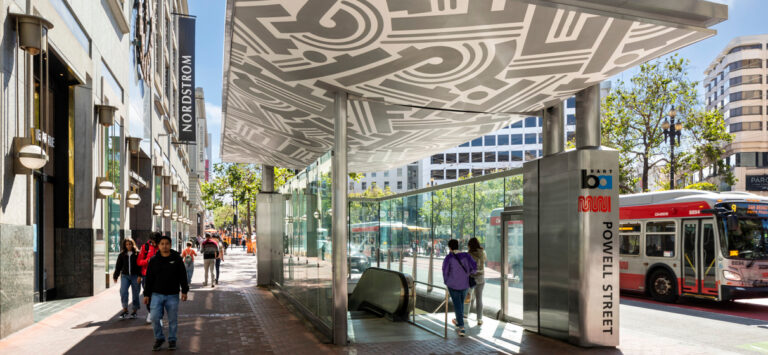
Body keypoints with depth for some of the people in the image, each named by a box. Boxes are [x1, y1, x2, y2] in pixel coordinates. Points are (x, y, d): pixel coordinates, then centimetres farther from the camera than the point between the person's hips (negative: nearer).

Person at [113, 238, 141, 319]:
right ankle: (125, 310, -5)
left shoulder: (137, 253, -1)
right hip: (125, 276, 2)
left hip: (135, 276, -2)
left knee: (135, 294, 3)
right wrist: (115, 276, 13)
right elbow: (118, 266, 14)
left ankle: (134, 311, 16)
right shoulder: (122, 254, 9)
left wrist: (139, 275, -13)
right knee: (123, 291, -15)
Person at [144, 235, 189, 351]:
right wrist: (146, 294, 5)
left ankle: (172, 340, 22)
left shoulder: (177, 259, 0)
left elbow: (182, 276, 2)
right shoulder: (153, 260, 3)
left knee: (173, 319, 6)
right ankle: (159, 338, 15)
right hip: (157, 294, 1)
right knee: (155, 318, -6)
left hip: (172, 296, -1)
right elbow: (149, 279, 7)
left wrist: (184, 291, -2)